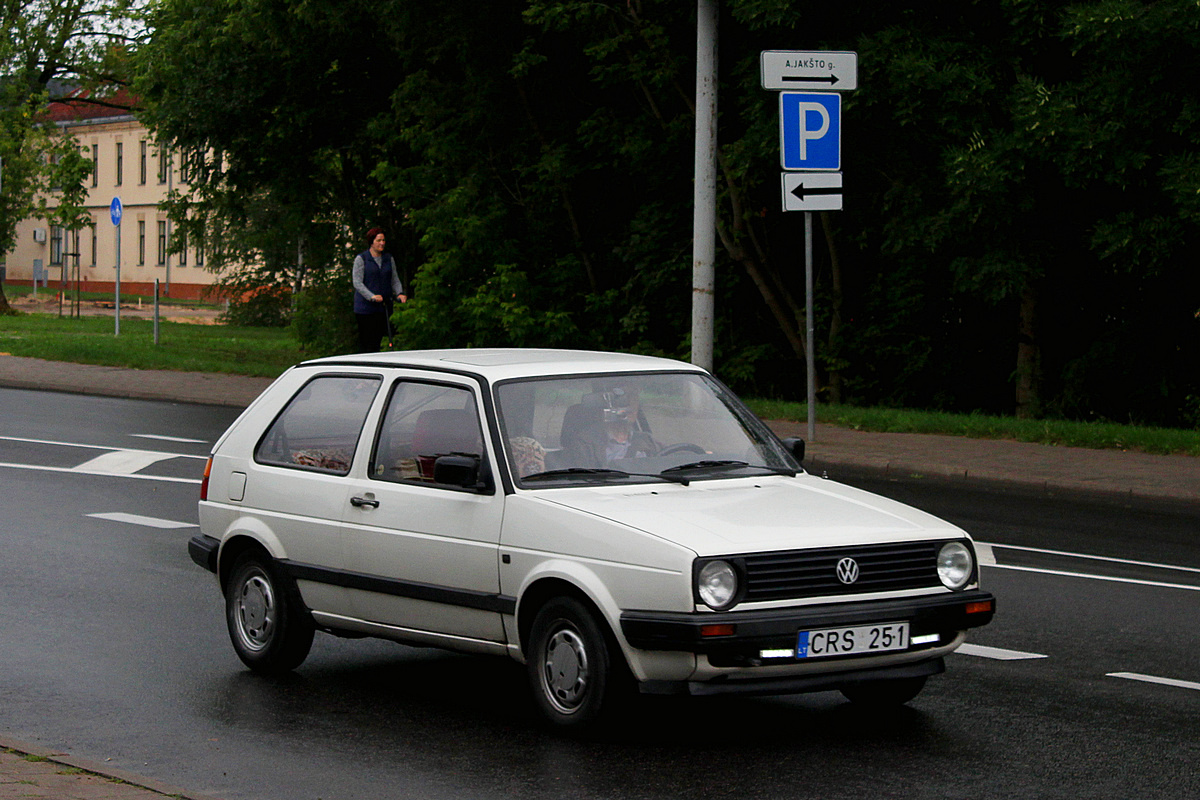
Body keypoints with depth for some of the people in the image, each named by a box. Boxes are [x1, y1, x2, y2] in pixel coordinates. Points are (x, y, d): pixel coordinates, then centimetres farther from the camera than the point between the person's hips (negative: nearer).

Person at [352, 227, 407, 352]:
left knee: (377, 340, 4)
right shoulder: (361, 259, -1)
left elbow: (394, 280, 14)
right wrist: (372, 296, -21)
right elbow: (357, 283, -8)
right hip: (365, 308, -4)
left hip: (384, 308, 4)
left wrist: (399, 293, -7)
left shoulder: (389, 259, 14)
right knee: (366, 343, -6)